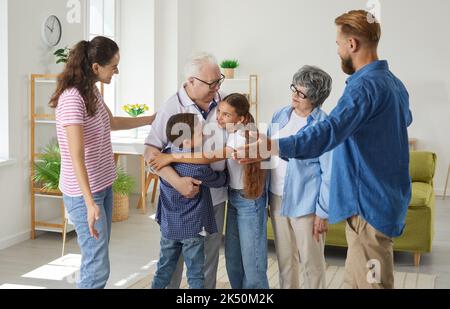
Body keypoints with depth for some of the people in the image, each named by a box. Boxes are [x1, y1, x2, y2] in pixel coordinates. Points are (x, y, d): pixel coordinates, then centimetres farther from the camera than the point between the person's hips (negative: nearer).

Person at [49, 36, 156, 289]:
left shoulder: (92, 91, 7)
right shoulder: (72, 98, -21)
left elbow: (112, 122, 27)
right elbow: (76, 156, -27)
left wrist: (153, 119, 28)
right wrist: (89, 203, -32)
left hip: (103, 185, 9)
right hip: (84, 192, -9)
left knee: (96, 258, 13)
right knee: (98, 267, -8)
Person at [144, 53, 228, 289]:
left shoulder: (223, 102, -2)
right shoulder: (173, 108, -14)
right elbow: (151, 152, -17)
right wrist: (177, 182, -27)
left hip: (215, 193, 4)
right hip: (183, 194, -4)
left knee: (210, 252, 17)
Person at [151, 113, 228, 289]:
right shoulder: (199, 168, -22)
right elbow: (220, 181, -5)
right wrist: (225, 172, 14)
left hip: (168, 226, 5)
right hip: (193, 228, -5)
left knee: (164, 270, 18)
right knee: (195, 275, 6)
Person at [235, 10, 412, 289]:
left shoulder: (364, 85, -19)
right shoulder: (395, 83, 13)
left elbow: (329, 132, -35)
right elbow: (406, 119, 35)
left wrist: (272, 147, -45)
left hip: (369, 204, -10)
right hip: (386, 200, 10)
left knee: (369, 283, -2)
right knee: (356, 280, 15)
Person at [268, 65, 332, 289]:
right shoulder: (280, 115, 5)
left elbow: (330, 173, -13)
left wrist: (322, 212, -14)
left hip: (305, 203, -6)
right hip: (277, 199, 6)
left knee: (312, 261, 8)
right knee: (285, 258, 18)